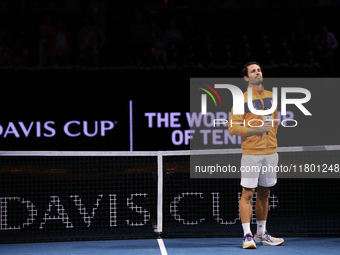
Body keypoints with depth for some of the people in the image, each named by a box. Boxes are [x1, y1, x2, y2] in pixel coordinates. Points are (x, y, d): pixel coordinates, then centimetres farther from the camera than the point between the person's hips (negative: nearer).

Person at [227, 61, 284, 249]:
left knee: (264, 193, 11)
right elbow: (232, 127, -9)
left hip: (270, 152, 6)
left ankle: (261, 233, 20)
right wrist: (255, 130, -16)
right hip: (251, 152, -6)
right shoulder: (242, 99, -5)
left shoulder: (270, 96, 12)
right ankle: (247, 236, -6)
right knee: (248, 193, -7)